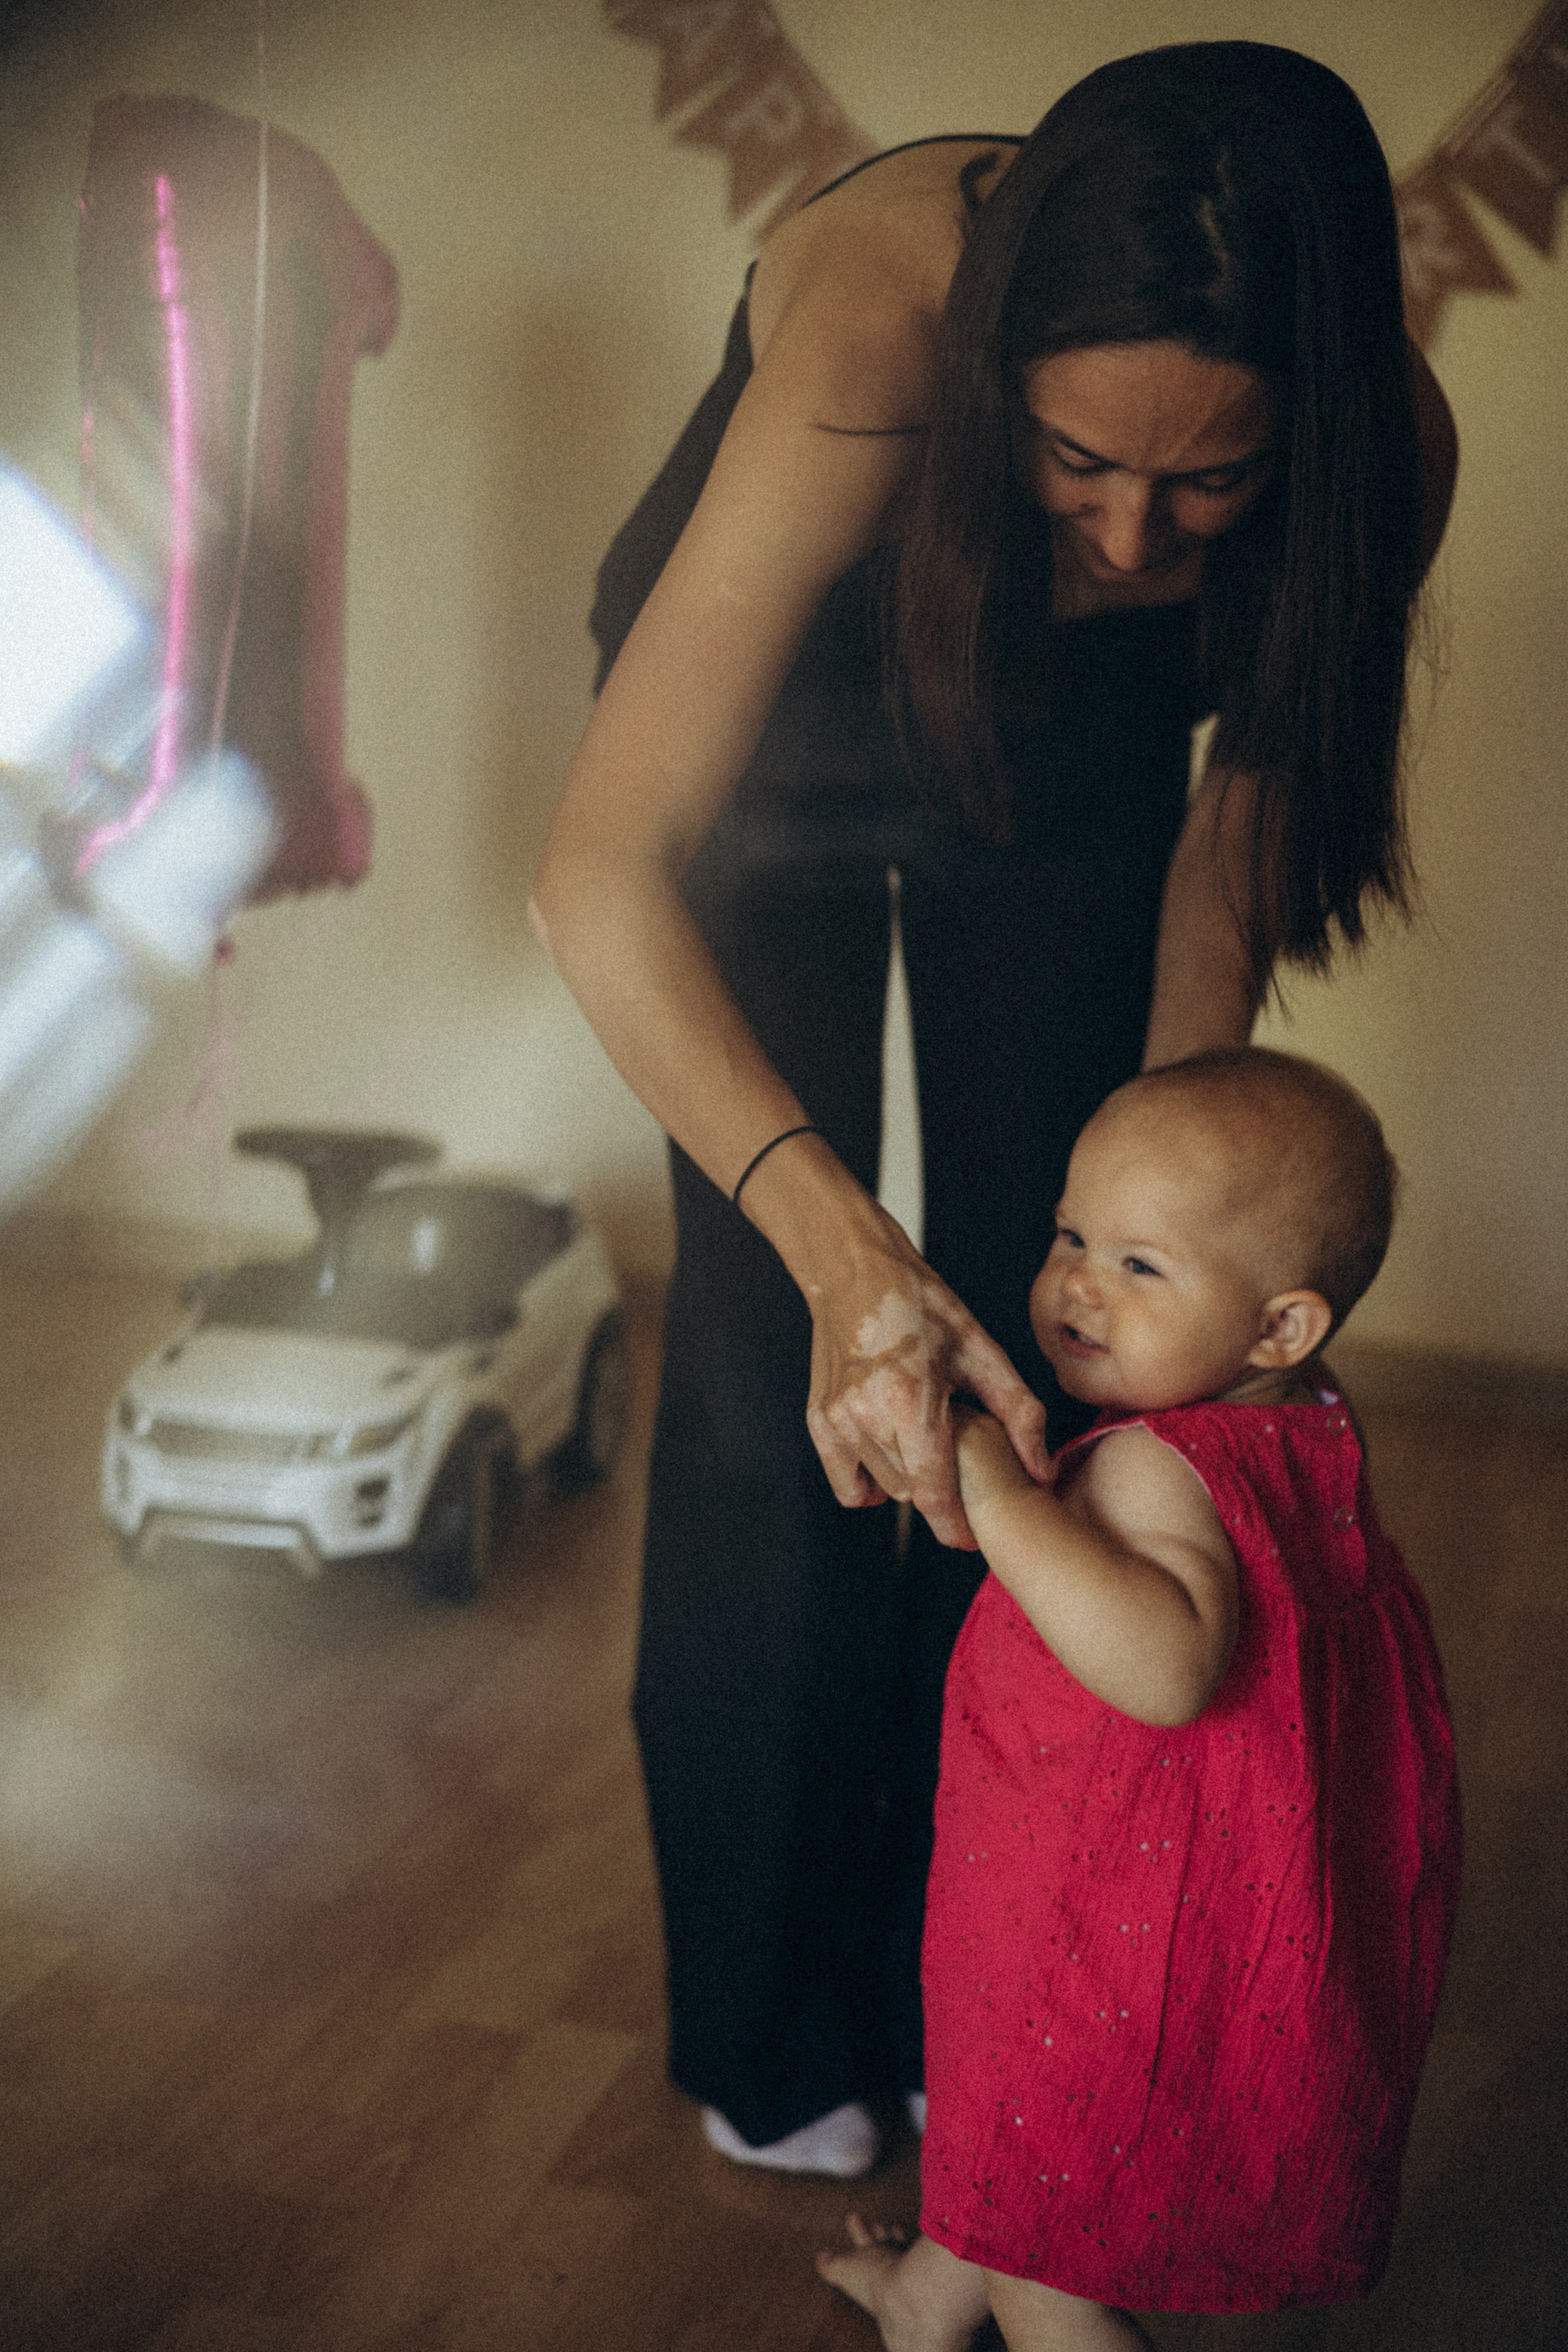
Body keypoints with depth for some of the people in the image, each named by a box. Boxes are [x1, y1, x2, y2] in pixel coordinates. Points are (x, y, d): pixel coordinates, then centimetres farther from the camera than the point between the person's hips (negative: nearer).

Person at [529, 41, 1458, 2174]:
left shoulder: (1385, 447, -30)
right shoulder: (873, 338, -42)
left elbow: (1241, 827, -12)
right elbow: (601, 877, -43)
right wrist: (836, 1242, -55)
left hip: (1069, 757, 3)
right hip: (779, 722, -2)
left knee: (1028, 1344, 0)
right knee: (774, 1357, -6)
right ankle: (764, 2017, 15)